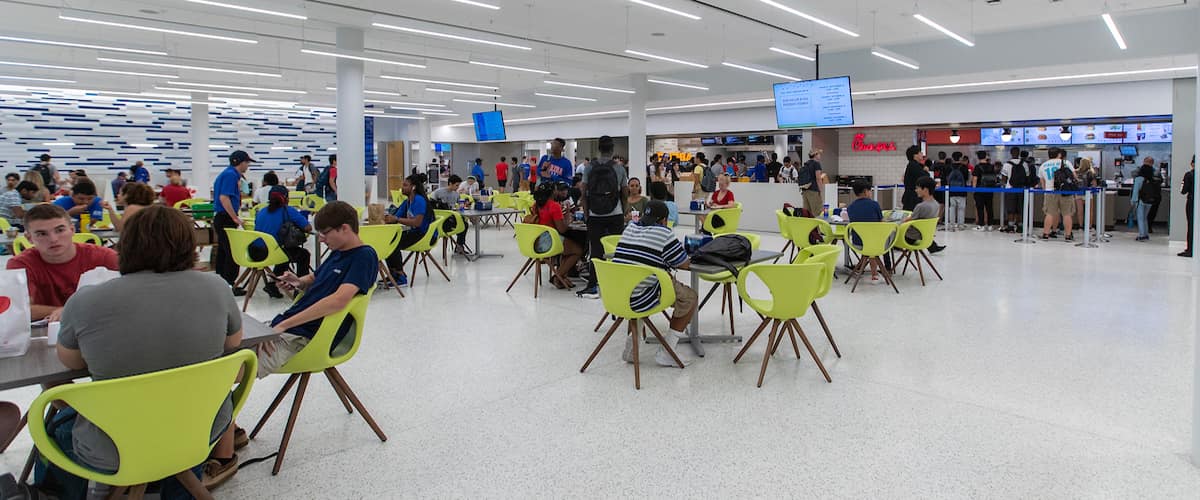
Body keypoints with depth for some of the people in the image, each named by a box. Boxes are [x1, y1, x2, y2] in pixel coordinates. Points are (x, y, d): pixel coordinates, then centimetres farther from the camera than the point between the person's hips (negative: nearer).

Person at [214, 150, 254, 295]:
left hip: (220, 218, 11)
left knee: (223, 251, 15)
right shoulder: (231, 175, -15)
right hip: (225, 218, -11)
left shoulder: (227, 173, 16)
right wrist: (235, 218, -21)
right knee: (232, 252, -8)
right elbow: (224, 198, -23)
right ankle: (229, 285, -6)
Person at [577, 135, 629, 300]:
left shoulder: (589, 168, -2)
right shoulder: (619, 169, -2)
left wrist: (586, 213, 6)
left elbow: (584, 194, -3)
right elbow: (625, 195, 3)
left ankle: (592, 287, 3)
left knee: (595, 250, 4)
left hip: (595, 216, 1)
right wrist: (625, 212, 17)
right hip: (615, 215, 0)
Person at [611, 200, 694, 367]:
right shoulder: (664, 234, -7)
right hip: (640, 300, -7)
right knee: (689, 297, 13)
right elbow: (685, 264, 1)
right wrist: (671, 260, 21)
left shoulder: (630, 228, 13)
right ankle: (666, 352, 11)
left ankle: (632, 344, 26)